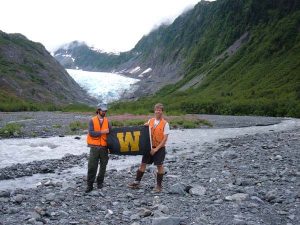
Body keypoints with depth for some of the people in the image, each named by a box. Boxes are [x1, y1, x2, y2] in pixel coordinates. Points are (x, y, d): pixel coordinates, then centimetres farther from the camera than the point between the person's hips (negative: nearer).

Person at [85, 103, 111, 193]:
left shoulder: (107, 121, 7)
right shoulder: (92, 121, -2)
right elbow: (91, 133, -14)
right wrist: (102, 132, -17)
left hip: (104, 147, 3)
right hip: (94, 147, -3)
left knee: (103, 165, 10)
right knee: (92, 167, -3)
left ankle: (100, 182, 26)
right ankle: (90, 185, 5)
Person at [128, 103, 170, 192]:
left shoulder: (165, 123, -9)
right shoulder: (150, 121, 6)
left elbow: (165, 138, -12)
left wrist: (156, 149, -16)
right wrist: (145, 126, -7)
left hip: (160, 148, -5)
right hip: (149, 146, 5)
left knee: (159, 166, 2)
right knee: (143, 163, 7)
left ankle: (159, 185, 15)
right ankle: (137, 182, 16)